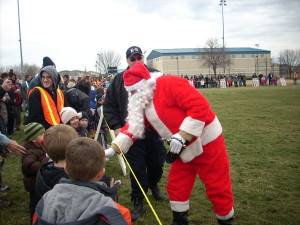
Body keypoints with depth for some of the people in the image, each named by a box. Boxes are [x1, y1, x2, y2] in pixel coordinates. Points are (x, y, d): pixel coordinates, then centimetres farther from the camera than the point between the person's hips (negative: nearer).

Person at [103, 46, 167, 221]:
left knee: (157, 164, 16)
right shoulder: (119, 80, 2)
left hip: (154, 131, 1)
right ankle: (138, 203, 19)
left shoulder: (154, 75, -1)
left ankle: (153, 184, 47)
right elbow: (109, 106, 6)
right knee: (137, 169, 3)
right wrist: (116, 126, -1)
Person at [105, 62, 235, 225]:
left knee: (217, 188, 3)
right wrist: (114, 148, -4)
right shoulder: (142, 104, 5)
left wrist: (183, 135, -28)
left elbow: (200, 105, -28)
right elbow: (133, 126, 7)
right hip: (184, 149, 8)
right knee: (176, 187, 12)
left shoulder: (169, 84, -22)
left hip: (206, 142, -8)